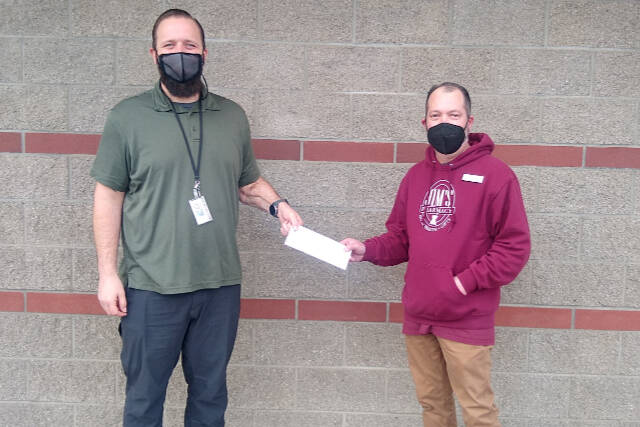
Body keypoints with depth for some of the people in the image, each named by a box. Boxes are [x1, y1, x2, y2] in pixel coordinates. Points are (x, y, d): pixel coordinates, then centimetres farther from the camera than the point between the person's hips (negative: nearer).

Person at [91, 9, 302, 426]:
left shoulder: (233, 116, 7)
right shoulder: (128, 117, -2)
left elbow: (248, 181, 15)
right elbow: (109, 196, -2)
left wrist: (277, 204, -5)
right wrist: (108, 274, -5)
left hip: (221, 285, 3)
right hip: (151, 287, -2)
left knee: (210, 393, 17)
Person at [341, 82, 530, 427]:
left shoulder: (495, 174, -8)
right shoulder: (416, 175, 10)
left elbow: (514, 246, -10)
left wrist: (465, 282, -16)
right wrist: (367, 250, -4)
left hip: (466, 319, -5)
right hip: (417, 315, 5)